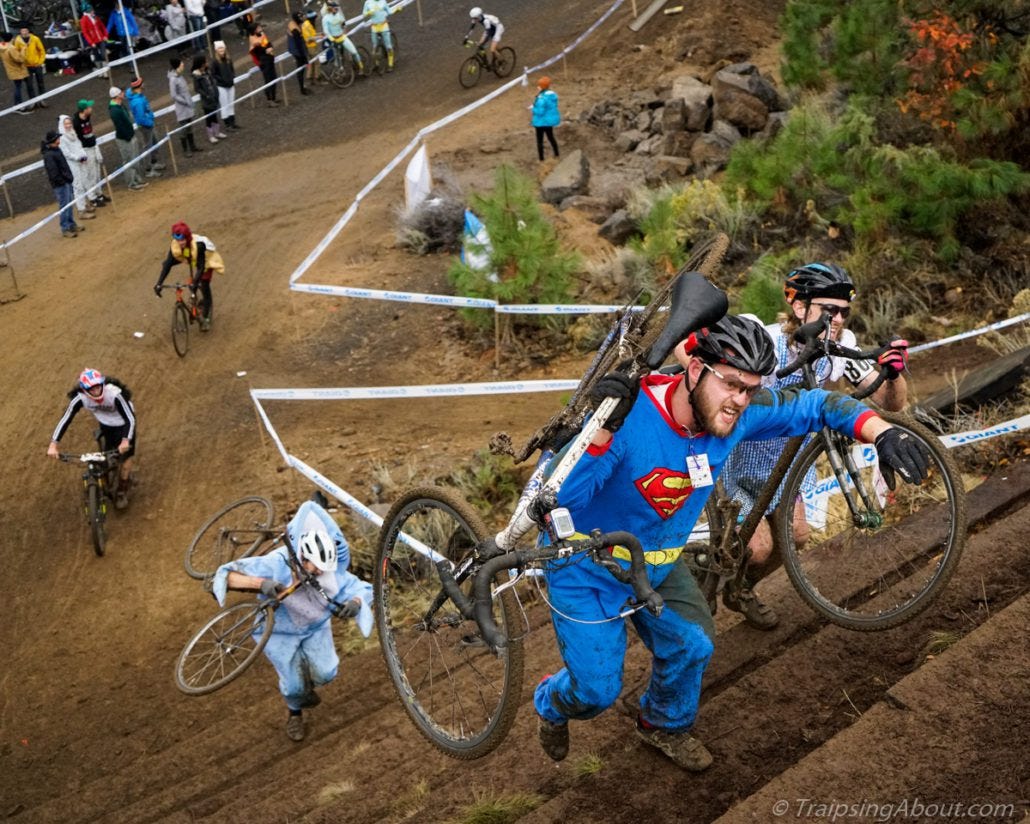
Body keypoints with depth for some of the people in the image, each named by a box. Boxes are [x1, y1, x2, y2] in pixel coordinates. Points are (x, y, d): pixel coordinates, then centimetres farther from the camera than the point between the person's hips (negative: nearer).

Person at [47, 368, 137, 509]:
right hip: (106, 425, 3)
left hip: (123, 423, -3)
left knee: (125, 455, -5)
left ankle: (122, 491, 17)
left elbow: (130, 418, -37)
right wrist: (53, 444, -33)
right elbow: (65, 419, -26)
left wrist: (126, 440, -52)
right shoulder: (79, 398, -30)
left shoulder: (115, 394, -40)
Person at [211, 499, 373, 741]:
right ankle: (295, 713, 32)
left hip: (315, 626, 3)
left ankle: (307, 685, 29)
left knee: (325, 673, -11)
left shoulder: (331, 571, -25)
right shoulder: (275, 564, -36)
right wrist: (259, 583, -57)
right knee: (293, 686, -7)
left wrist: (355, 602, -43)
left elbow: (361, 588, -18)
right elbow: (225, 575, -39)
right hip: (280, 630, -3)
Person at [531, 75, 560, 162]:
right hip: (551, 120, 8)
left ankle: (541, 160, 13)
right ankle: (556, 155, 35)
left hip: (541, 122, -8)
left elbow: (540, 112, -27)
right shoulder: (553, 95, -2)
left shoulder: (541, 98, -27)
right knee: (551, 137, 25)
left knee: (540, 141, 7)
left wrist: (533, 109, -8)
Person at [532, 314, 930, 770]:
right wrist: (604, 428, -56)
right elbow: (561, 496, -42)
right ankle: (551, 703, 39)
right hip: (587, 570, -5)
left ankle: (664, 724, 44)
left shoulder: (739, 412, -19)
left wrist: (883, 433, -23)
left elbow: (817, 406, -7)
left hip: (657, 562, 6)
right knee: (597, 690, 1)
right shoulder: (630, 414, -36)